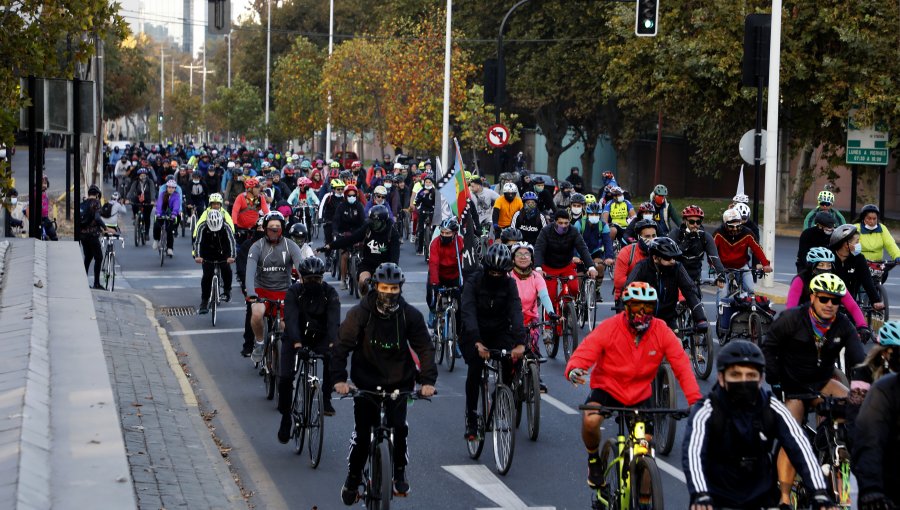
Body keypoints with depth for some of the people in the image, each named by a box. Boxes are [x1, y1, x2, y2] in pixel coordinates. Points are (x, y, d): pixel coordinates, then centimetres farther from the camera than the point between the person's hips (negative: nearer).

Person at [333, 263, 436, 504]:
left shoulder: (410, 315, -8)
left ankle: (400, 472, 4)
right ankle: (353, 480, 23)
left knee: (399, 426, -18)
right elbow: (341, 346, -12)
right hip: (366, 382, 0)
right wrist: (339, 379, -24)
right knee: (362, 434, 2)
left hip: (399, 382, 0)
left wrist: (427, 380, -19)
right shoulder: (360, 313, -12)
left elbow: (425, 348, -6)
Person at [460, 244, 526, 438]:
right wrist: (477, 343, -43)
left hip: (500, 332, 2)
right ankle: (471, 419, -16)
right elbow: (468, 313, -27)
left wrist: (520, 343, -38)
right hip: (475, 335, -2)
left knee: (511, 360, -24)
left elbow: (516, 312, -22)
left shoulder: (509, 284, -9)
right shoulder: (473, 283, -14)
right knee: (475, 365, -25)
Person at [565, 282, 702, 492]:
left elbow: (682, 366, -15)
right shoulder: (608, 328, -17)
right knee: (590, 421, -32)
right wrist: (574, 370, -48)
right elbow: (583, 354, -23)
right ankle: (594, 459, 0)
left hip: (640, 396, 2)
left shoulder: (662, 331, -12)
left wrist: (695, 400, -27)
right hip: (607, 389, -2)